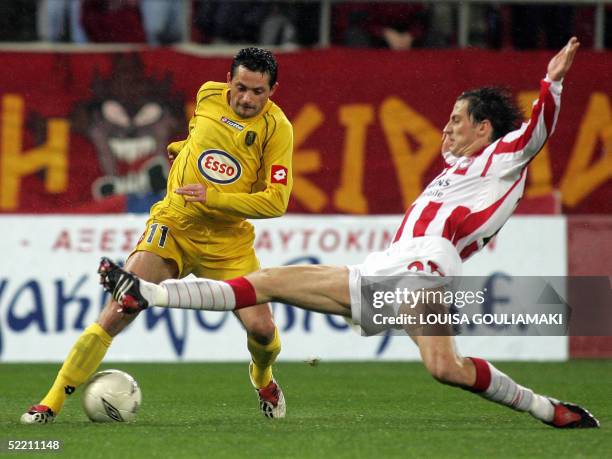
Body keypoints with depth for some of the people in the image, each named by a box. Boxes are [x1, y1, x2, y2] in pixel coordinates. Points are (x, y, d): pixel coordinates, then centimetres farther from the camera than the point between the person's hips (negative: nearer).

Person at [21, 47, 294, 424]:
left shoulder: (276, 127, -12)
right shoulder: (208, 95, -1)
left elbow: (276, 201, -17)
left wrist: (213, 198, -22)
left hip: (228, 241, -1)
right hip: (173, 225, 1)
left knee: (261, 328, -11)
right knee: (117, 313, -13)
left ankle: (263, 379, 28)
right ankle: (53, 402, -8)